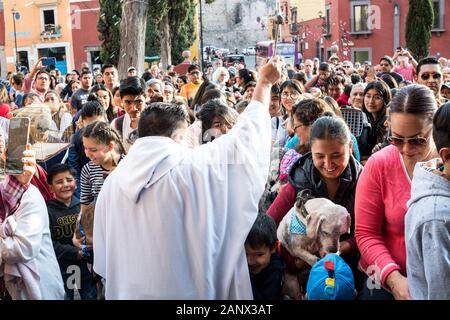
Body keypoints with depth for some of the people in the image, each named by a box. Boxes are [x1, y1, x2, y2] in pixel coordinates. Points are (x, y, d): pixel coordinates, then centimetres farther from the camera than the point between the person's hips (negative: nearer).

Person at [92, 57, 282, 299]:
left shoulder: (113, 181, -3)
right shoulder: (192, 166, -14)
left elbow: (104, 255, 4)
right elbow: (244, 136, -3)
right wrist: (264, 83, 9)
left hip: (128, 290, 4)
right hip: (186, 290, -3)